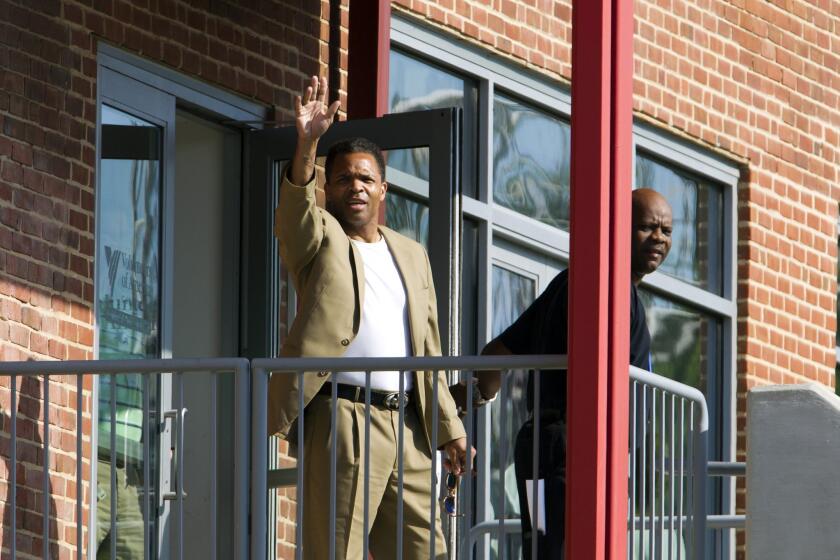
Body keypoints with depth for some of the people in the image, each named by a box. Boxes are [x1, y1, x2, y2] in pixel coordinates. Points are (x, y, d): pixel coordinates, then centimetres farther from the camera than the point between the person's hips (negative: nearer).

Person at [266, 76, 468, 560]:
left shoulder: (411, 255, 22)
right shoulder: (319, 239, 7)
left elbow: (429, 351, 20)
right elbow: (294, 206, -18)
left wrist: (449, 428, 15)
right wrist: (307, 143, -34)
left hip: (406, 427, 6)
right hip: (342, 420, -6)